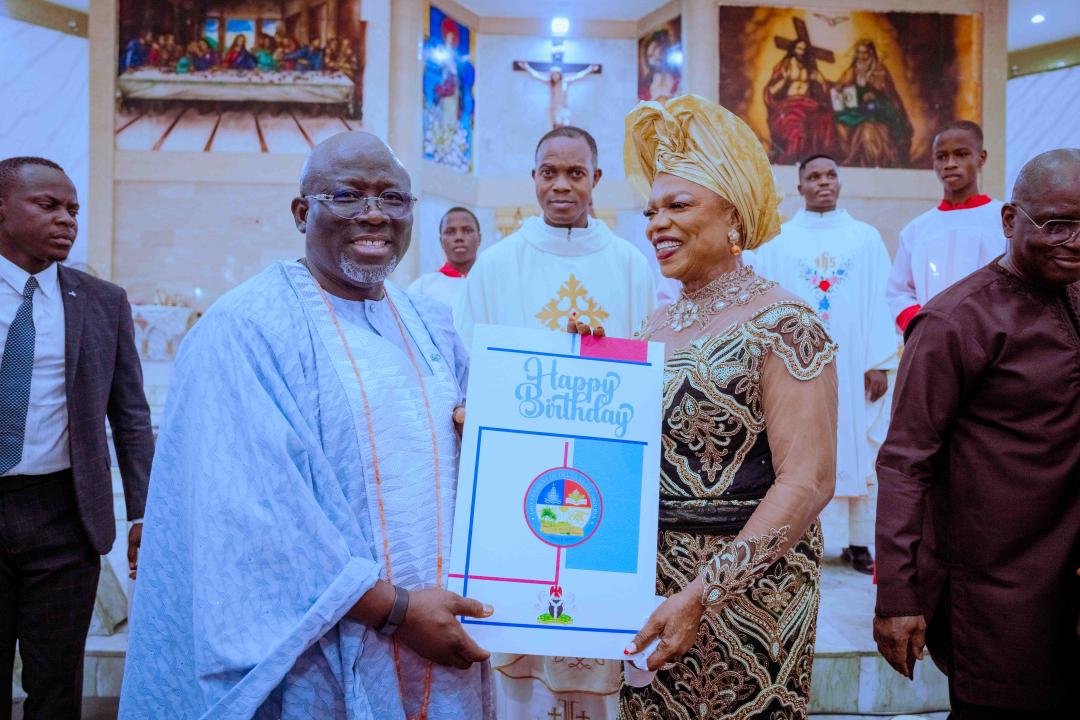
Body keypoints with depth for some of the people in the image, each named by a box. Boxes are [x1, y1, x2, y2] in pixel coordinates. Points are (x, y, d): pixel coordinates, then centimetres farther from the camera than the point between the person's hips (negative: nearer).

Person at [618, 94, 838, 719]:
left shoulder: (781, 324, -14)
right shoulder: (660, 326, 7)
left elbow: (808, 483, -20)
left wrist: (702, 596, -24)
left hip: (744, 586, -6)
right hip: (651, 578, 6)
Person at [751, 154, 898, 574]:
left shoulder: (866, 238, 8)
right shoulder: (778, 242, 6)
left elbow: (880, 303, 3)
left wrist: (879, 363, -5)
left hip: (851, 366, 1)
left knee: (856, 447, 3)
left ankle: (858, 541, 11)